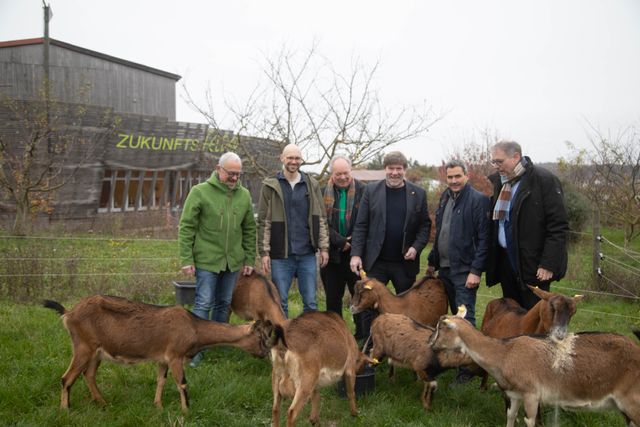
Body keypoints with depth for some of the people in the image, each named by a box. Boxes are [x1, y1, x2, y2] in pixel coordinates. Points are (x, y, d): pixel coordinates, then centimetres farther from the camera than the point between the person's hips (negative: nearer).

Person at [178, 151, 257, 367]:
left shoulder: (244, 195, 4)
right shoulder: (200, 192, -9)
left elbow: (249, 229, 11)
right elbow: (186, 227, -8)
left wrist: (250, 259, 8)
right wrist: (186, 259, -11)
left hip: (233, 261, 5)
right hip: (206, 260, -4)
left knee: (224, 304, 14)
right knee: (204, 304, -3)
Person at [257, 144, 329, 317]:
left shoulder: (312, 184, 7)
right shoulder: (270, 186, 0)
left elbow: (321, 218, 8)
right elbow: (263, 221, -2)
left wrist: (324, 247, 2)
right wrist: (264, 252, -7)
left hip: (307, 254, 2)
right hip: (281, 255, -2)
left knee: (310, 302, 7)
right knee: (280, 302, 6)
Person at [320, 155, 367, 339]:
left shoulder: (362, 191, -3)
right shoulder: (323, 193, 0)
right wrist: (341, 241, -11)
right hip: (332, 253, 2)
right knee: (333, 297, 10)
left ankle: (363, 335, 13)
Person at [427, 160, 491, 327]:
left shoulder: (478, 200, -10)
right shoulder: (445, 198, 13)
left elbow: (484, 238, -15)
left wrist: (476, 270, -19)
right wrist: (432, 262, 17)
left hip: (464, 269, -7)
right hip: (444, 268, 7)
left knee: (465, 317, -6)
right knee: (455, 314, 15)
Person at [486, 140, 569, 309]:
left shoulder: (544, 180, -11)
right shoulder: (499, 181, 9)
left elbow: (558, 226, -14)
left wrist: (548, 264, -18)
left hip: (532, 264, -7)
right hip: (505, 260, 7)